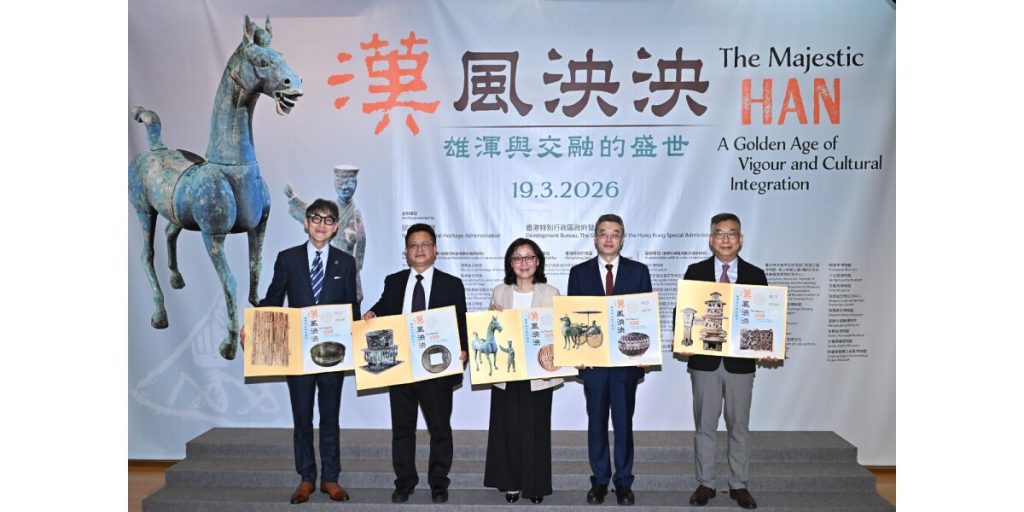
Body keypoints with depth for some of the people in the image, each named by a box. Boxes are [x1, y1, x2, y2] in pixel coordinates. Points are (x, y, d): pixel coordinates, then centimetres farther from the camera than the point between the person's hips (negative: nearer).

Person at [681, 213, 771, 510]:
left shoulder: (755, 275, 4)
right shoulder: (695, 272, 2)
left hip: (741, 362, 1)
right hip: (704, 360, 0)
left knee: (739, 427, 10)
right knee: (704, 425, 8)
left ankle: (738, 485, 22)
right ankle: (705, 484, 20)